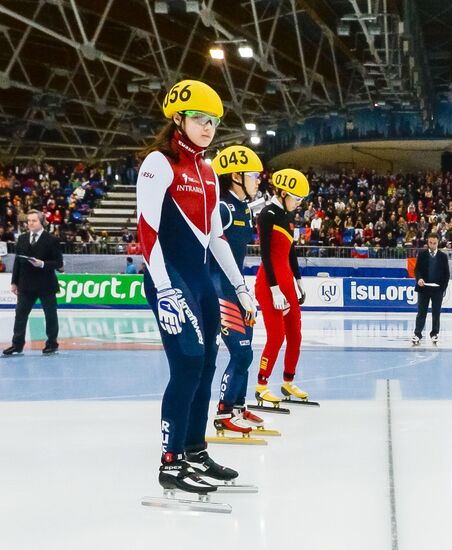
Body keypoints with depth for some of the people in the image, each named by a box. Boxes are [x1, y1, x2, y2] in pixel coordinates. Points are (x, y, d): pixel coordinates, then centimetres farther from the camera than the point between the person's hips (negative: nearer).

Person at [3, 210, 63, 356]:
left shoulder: (51, 240, -7)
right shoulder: (22, 239, 8)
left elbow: (58, 263, -8)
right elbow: (17, 261, 10)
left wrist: (43, 264, -24)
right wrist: (14, 282, 7)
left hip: (46, 285, -4)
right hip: (26, 285, 4)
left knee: (50, 315, 7)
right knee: (20, 314, 3)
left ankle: (52, 343, 18)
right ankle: (17, 344, 8)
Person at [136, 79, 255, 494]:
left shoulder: (208, 173, 15)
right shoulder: (159, 162, -9)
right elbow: (146, 230, -18)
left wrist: (241, 286, 21)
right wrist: (164, 289, -26)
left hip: (201, 278, 8)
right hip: (171, 277, -8)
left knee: (205, 366, 9)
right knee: (189, 363, -13)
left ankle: (195, 453, 20)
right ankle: (170, 463, -5)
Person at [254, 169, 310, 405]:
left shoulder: (285, 216, 13)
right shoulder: (267, 215, -13)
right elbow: (265, 255, -17)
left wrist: (299, 282, 23)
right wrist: (275, 291, -20)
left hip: (287, 281, 8)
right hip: (270, 283, -8)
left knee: (295, 335, 9)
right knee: (276, 337, -8)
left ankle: (288, 382, 23)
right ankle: (261, 386, 4)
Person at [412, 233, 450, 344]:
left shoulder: (443, 256, 3)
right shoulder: (422, 254, 3)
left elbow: (446, 273, 5)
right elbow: (417, 269, 1)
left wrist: (443, 287, -3)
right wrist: (419, 278, -19)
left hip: (437, 289, 0)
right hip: (424, 288, 0)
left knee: (436, 312, 6)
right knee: (421, 312, 0)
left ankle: (435, 333, 16)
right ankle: (417, 334, 0)